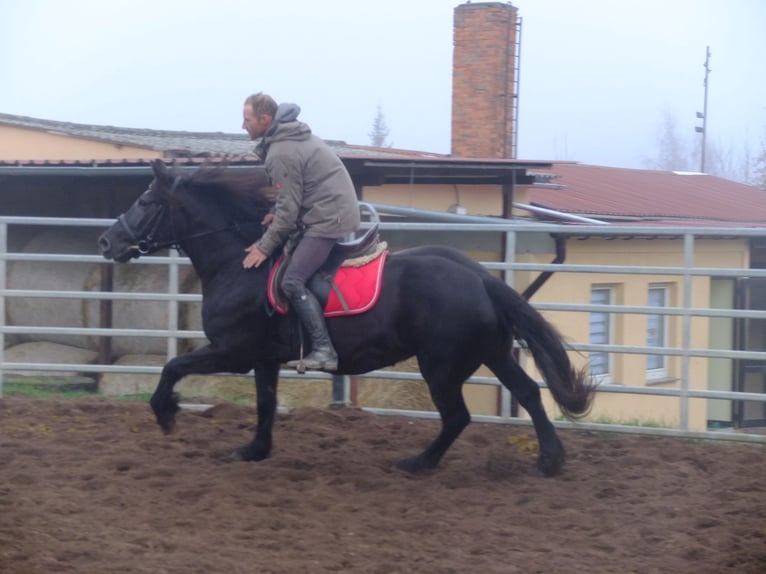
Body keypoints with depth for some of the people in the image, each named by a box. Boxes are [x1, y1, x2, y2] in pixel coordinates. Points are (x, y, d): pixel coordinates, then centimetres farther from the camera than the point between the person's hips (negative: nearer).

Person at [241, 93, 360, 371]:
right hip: (337, 210, 11)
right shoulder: (291, 135, 14)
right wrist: (275, 213, 11)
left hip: (327, 219, -11)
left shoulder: (281, 153, -17)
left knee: (293, 282, -16)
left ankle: (323, 351, -22)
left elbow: (288, 209, -17)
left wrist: (265, 246, -10)